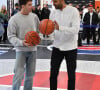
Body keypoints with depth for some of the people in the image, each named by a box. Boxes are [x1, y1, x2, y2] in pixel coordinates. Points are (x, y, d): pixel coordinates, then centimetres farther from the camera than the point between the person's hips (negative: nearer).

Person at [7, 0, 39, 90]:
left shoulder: (34, 16, 1)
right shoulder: (14, 19, -12)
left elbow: (40, 28, 14)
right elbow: (11, 36, -11)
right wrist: (21, 42, -26)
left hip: (33, 49, 5)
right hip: (21, 50, -4)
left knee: (30, 75, 14)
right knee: (19, 75, -7)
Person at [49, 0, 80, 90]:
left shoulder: (73, 11, -13)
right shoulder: (53, 13, 1)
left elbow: (76, 29, -22)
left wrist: (60, 28, -34)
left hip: (70, 48, -4)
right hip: (57, 47, 4)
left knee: (71, 75, 9)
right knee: (53, 74, 8)